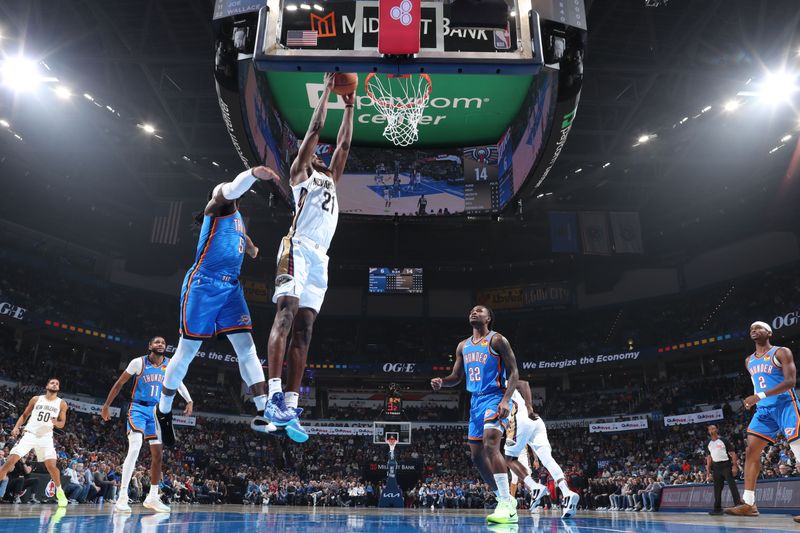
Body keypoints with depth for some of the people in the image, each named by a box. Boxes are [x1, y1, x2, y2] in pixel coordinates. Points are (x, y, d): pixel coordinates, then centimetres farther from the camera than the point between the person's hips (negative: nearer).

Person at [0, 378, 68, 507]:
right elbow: (24, 415, 12)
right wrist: (16, 427, -5)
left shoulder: (62, 404, 2)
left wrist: (56, 423, -20)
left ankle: (59, 491, 7)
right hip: (29, 434, 1)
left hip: (46, 437, -1)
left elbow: (62, 424, 3)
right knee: (10, 461, -12)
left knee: (51, 465, -11)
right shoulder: (36, 399, 4)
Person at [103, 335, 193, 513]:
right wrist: (107, 405, 2)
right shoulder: (139, 362, -9)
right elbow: (119, 383, 0)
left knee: (158, 454, 7)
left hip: (157, 411, 5)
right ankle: (122, 497, -20)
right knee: (135, 448, -24)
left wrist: (189, 401, 4)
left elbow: (179, 383, 15)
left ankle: (152, 498, 20)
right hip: (139, 409, -5)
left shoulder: (171, 365, 0)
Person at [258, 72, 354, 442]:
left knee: (304, 329, -2)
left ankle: (290, 406, -5)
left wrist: (349, 107, 36)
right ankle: (274, 397, -27)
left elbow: (343, 144, 32)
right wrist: (327, 91, 16)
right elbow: (314, 130, 10)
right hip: (298, 249, -7)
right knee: (286, 314, -21)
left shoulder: (330, 179, 32)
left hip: (320, 258, 7)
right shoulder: (300, 173, 15)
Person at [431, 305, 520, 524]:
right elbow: (457, 377, 18)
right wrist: (441, 382, -4)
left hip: (495, 398, -8)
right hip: (476, 401, 8)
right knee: (477, 456, 8)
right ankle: (505, 500, 23)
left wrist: (506, 400, -21)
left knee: (491, 445, -27)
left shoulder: (497, 340, -5)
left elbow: (513, 372, -9)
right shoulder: (463, 346, 14)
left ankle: (506, 505, -22)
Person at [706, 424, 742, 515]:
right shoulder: (709, 444, 14)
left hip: (726, 465, -6)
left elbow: (732, 453, -7)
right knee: (717, 488, 8)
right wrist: (708, 470, 13)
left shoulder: (724, 441, -2)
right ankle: (717, 508, 14)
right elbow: (709, 457, 19)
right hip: (716, 466, 6)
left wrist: (734, 466, -17)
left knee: (732, 485, -14)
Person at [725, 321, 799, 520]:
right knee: (751, 451, -3)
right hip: (763, 409, 7)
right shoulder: (749, 361, 17)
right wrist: (755, 400, 12)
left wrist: (761, 396, -25)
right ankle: (748, 503, -3)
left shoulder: (781, 352, -4)